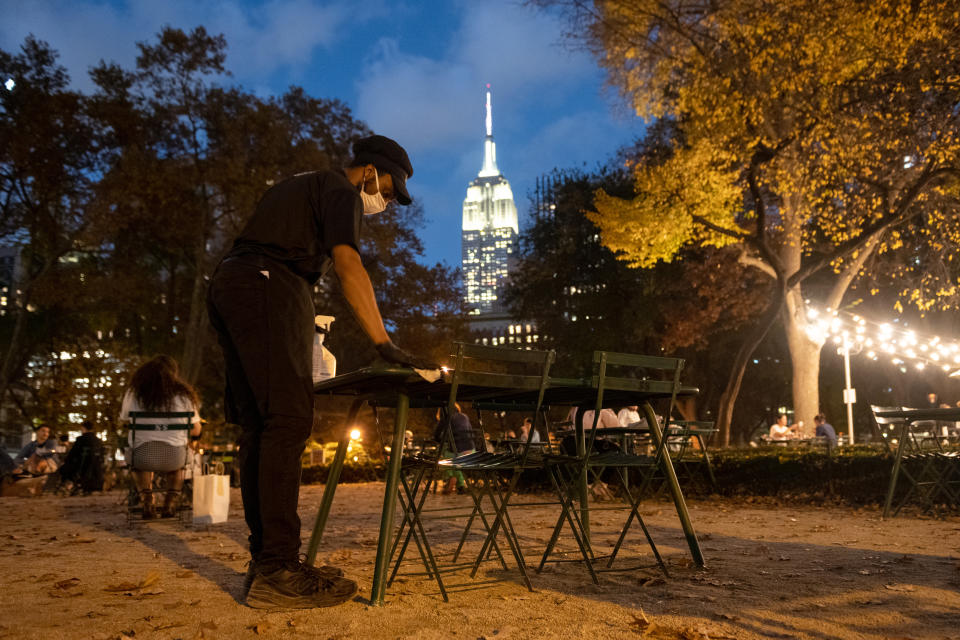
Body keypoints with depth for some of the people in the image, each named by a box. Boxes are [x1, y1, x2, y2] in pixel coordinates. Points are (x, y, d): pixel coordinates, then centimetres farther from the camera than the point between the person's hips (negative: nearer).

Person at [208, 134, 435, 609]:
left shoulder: (297, 186, 32)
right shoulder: (340, 191, 2)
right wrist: (384, 345, -21)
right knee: (288, 419, -16)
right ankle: (276, 574, -20)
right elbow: (348, 264, -15)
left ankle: (264, 560, 7)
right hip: (267, 287, -10)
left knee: (258, 427, 6)